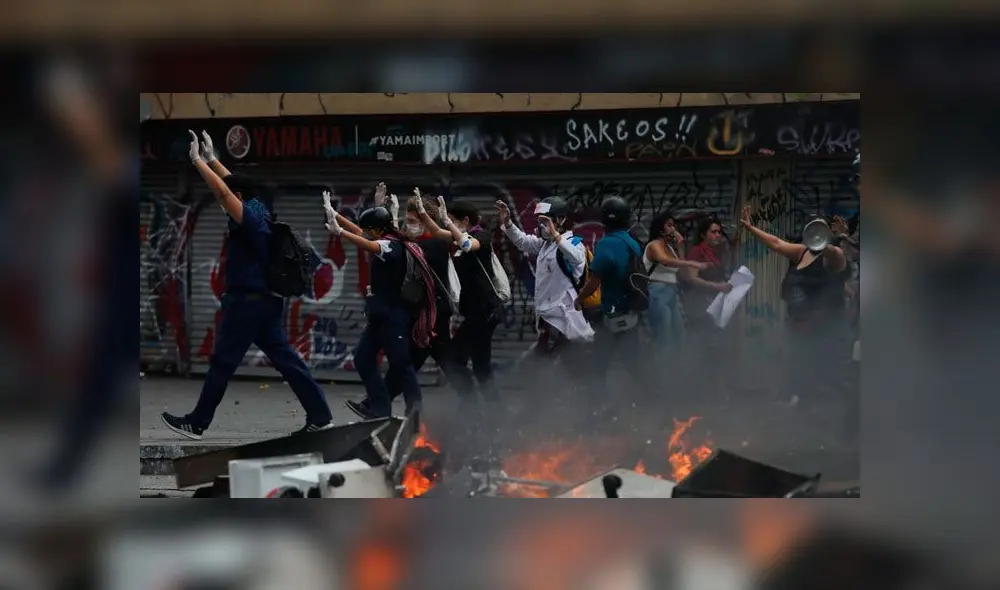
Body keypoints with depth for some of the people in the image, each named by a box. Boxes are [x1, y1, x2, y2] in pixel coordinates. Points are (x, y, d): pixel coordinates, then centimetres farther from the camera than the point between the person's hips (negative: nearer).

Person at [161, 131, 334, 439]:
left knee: (222, 362, -2)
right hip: (265, 300, 10)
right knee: (285, 358, 9)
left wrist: (197, 160, -20)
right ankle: (320, 415, 5)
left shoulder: (250, 216, -15)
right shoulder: (259, 209, 10)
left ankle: (196, 423, 5)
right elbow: (233, 183, 24)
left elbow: (222, 190, -26)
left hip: (249, 301, -10)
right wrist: (211, 159, 25)